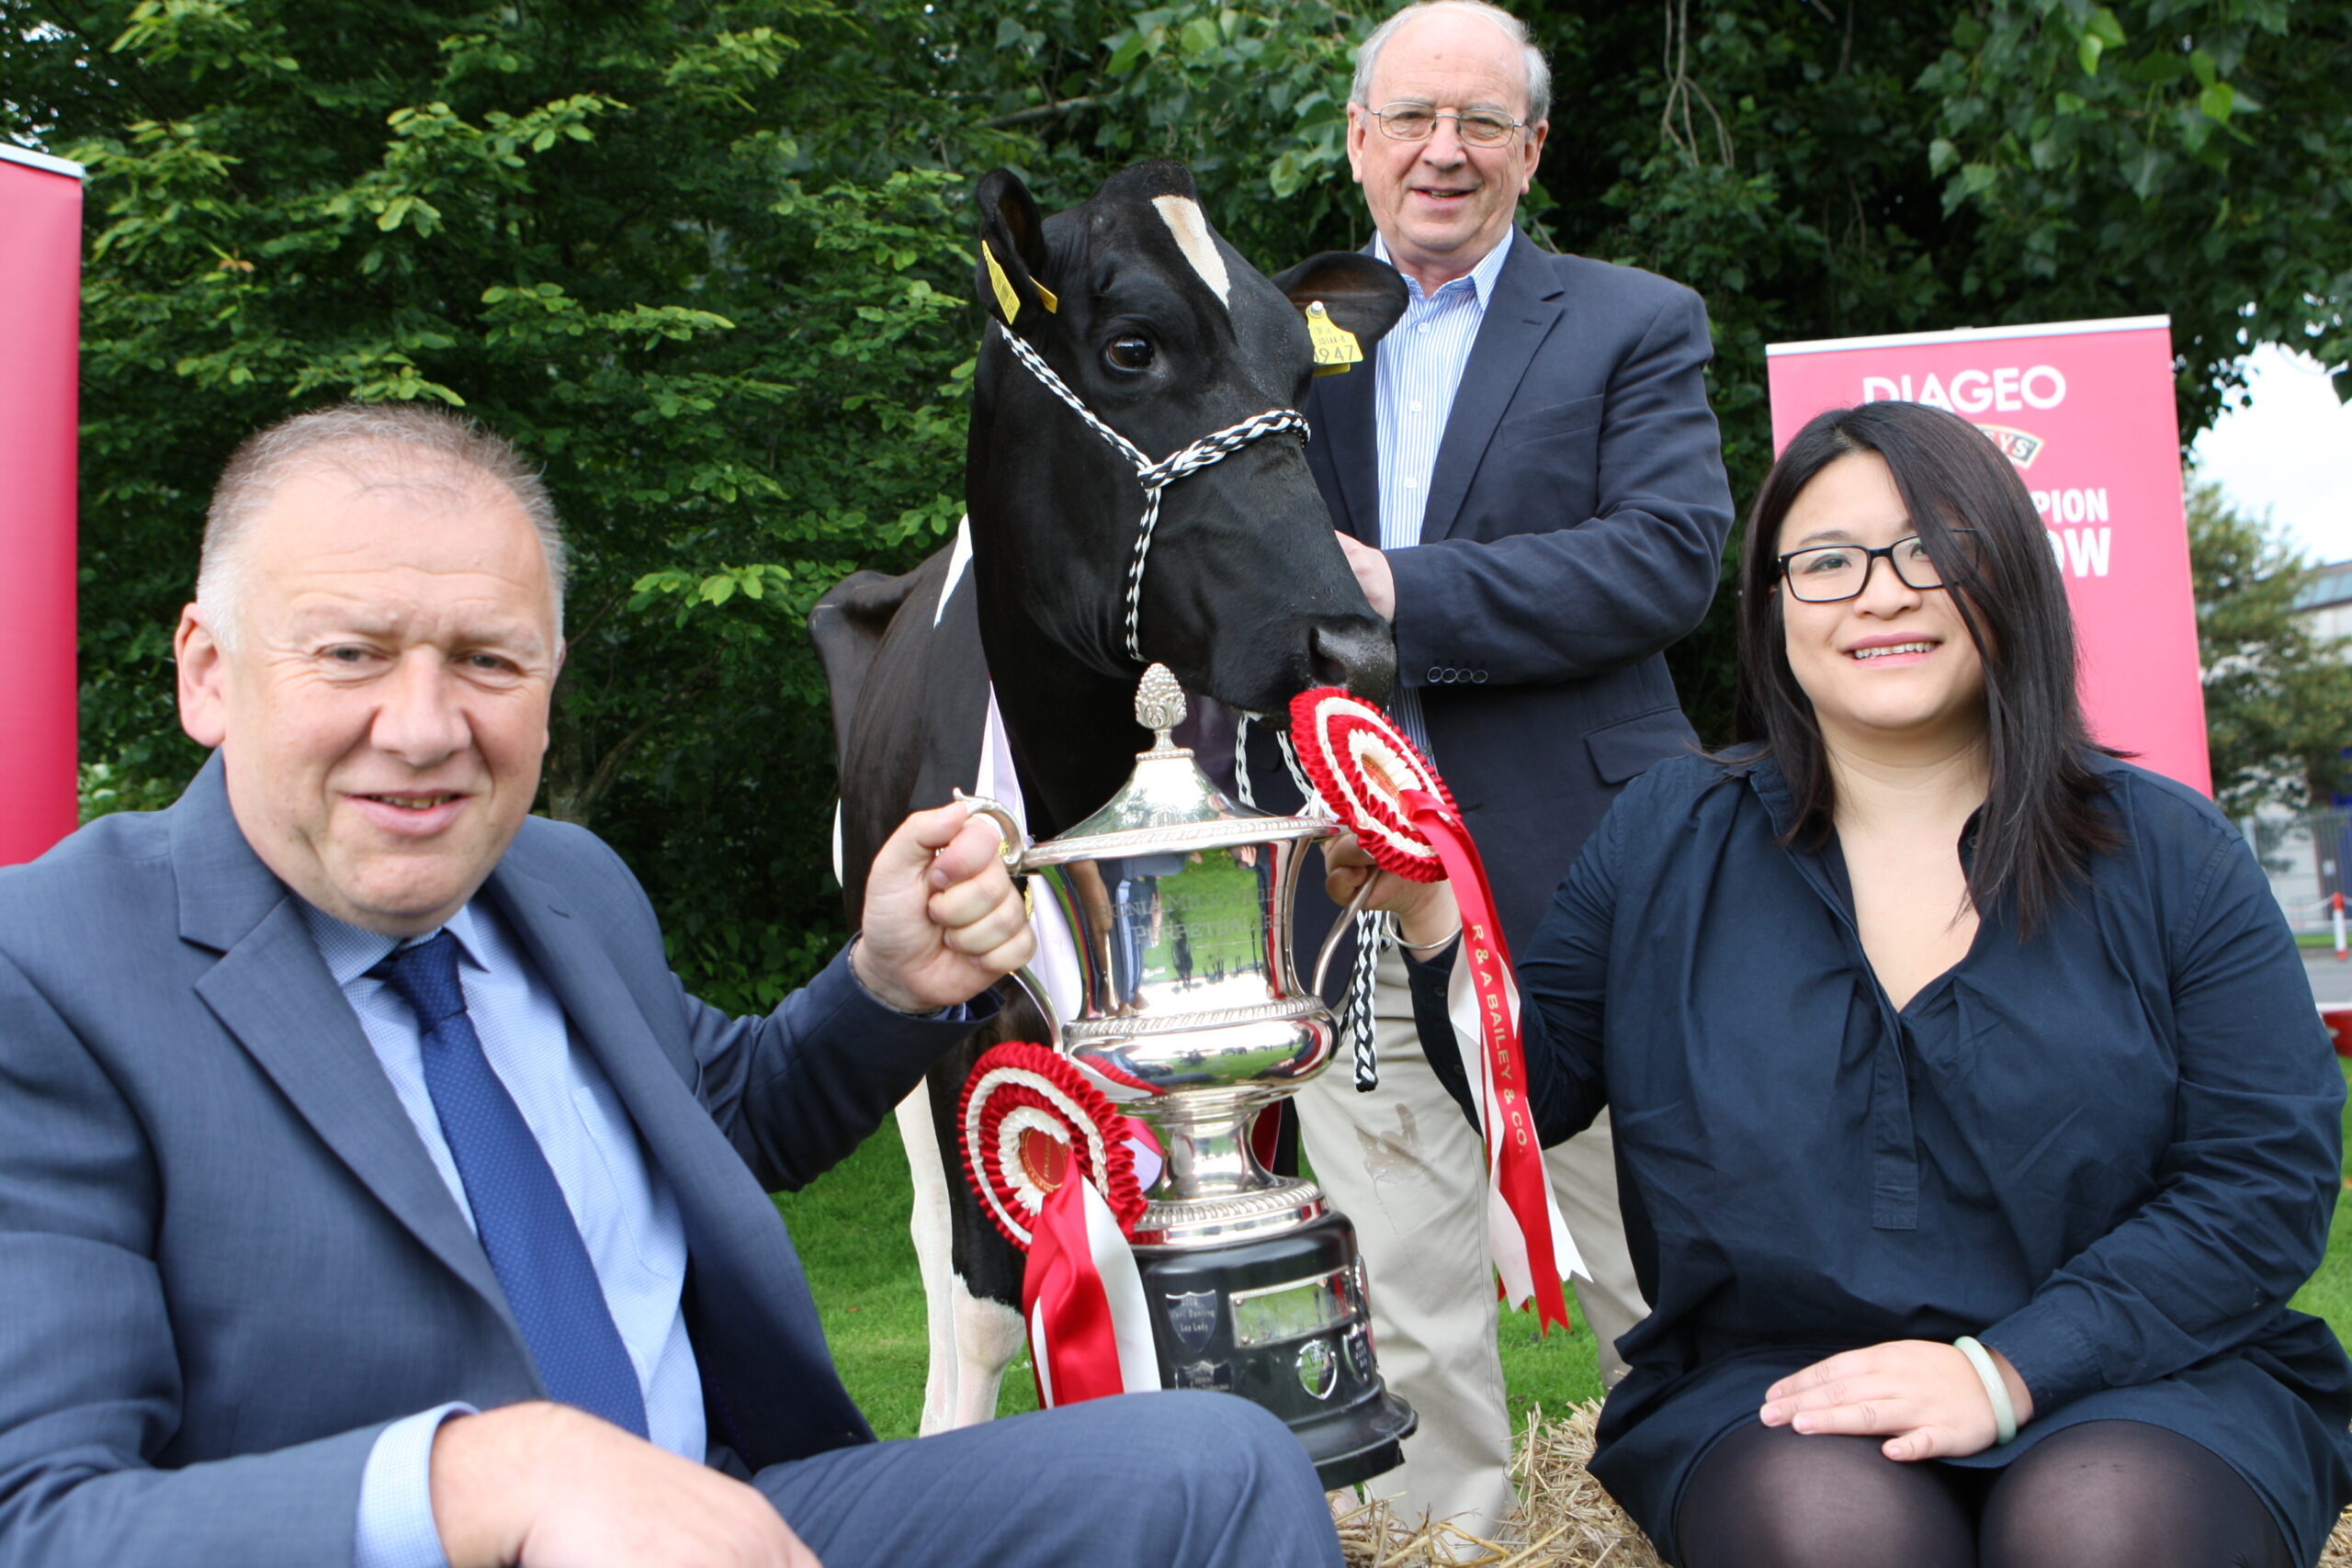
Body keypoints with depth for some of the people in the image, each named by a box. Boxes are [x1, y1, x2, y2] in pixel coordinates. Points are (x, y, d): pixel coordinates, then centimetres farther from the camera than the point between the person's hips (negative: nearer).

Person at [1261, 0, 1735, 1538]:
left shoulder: (1636, 325, 7)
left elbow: (1676, 551, -9)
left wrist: (1403, 593, -16)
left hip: (1578, 887, -2)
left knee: (1657, 1273, 8)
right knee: (1404, 1309, 8)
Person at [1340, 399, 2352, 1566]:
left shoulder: (2167, 855, 1)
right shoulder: (1668, 836, 4)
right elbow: (1536, 1086, 9)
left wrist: (2004, 1371, -16)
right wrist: (1432, 914, -11)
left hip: (2138, 1382, 1)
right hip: (1768, 1391, 0)